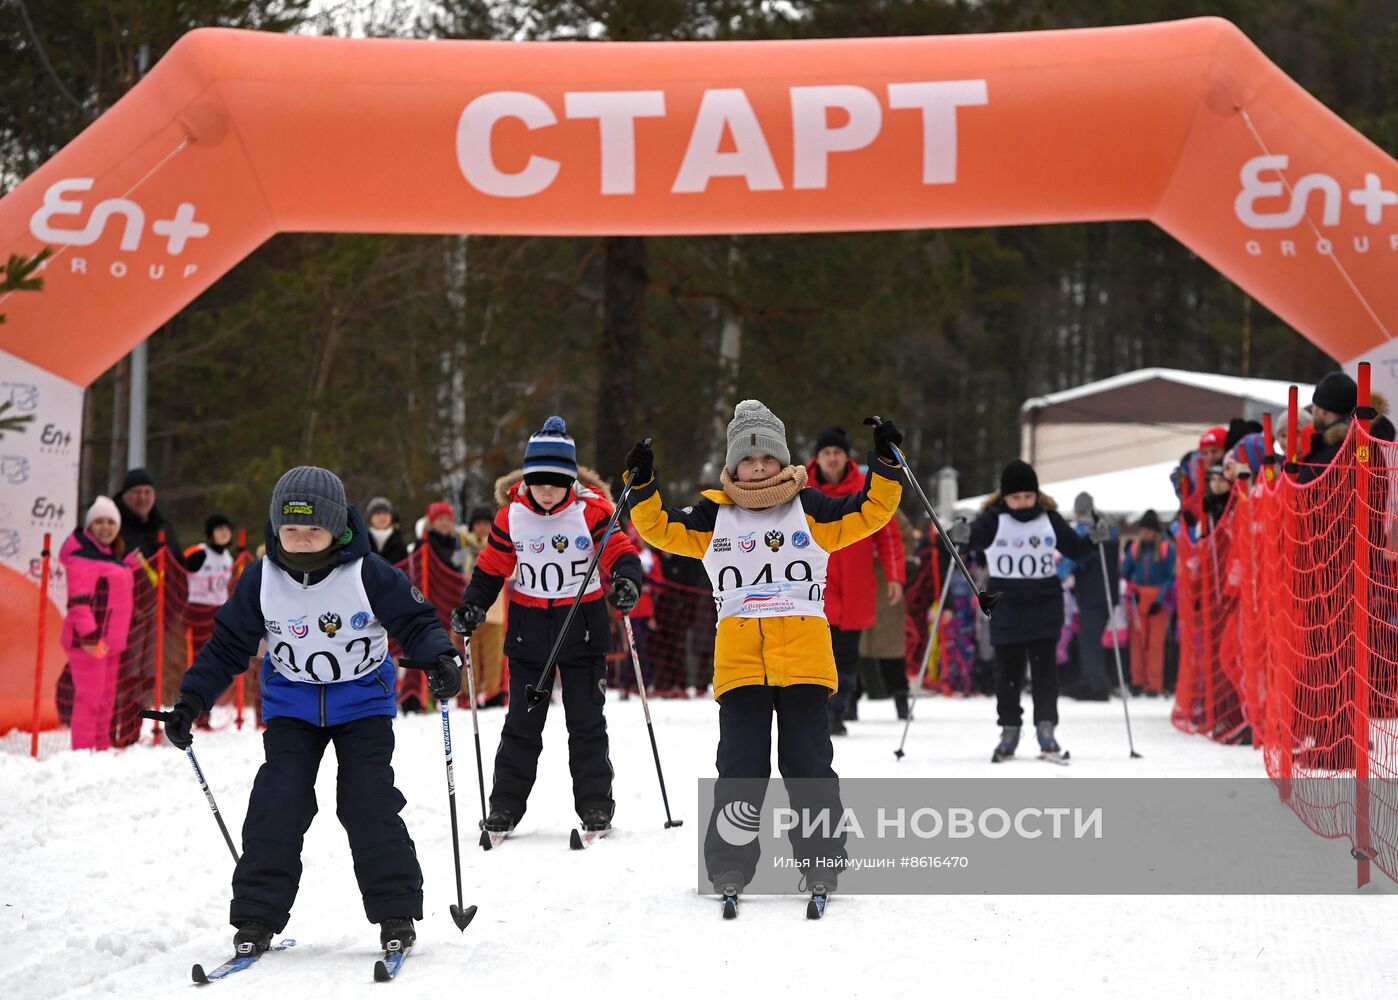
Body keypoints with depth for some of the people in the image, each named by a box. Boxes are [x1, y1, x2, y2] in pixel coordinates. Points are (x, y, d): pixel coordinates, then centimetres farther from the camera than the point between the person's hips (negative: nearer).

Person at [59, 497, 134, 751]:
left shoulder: (110, 555, 17)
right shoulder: (82, 556, -13)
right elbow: (79, 600, -21)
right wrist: (89, 635, -25)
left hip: (109, 642, 10)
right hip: (89, 642, -10)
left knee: (106, 700, 15)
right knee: (89, 698, -11)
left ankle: (102, 749, 24)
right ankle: (83, 752, -9)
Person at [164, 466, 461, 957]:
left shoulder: (369, 574, -18)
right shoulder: (261, 580, -10)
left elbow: (415, 621, -10)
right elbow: (227, 645, -1)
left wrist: (440, 658, -30)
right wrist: (190, 702, -6)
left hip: (362, 699, -2)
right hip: (291, 703, 2)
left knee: (368, 801, -12)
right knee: (277, 802, -10)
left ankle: (396, 912, 0)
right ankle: (257, 915, -3)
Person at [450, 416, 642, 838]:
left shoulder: (591, 511, -10)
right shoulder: (511, 515, -2)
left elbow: (619, 551, -11)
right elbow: (492, 567, 6)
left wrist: (627, 580, -32)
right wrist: (472, 606, -5)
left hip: (583, 625, -2)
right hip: (528, 626, 2)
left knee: (587, 721, 3)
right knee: (522, 722, 6)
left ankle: (595, 804, 11)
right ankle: (505, 805, 12)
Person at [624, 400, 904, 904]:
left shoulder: (810, 509, 8)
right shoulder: (713, 516, 11)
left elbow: (869, 513, 8)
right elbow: (662, 528, 11)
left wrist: (885, 467, -4)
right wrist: (643, 487, -3)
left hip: (804, 653, -1)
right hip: (738, 652, 1)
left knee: (808, 761, 0)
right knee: (741, 764, -1)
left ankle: (822, 860, 8)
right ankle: (729, 864, 5)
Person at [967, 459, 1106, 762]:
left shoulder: (1049, 519, 4)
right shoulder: (993, 520, -6)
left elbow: (1075, 549, 11)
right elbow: (973, 536, -21)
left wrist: (1094, 539, -8)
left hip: (1045, 604, 1)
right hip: (1006, 605, -1)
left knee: (1044, 666, -5)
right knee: (1008, 669, 5)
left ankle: (1046, 726, -2)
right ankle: (1009, 729, 14)